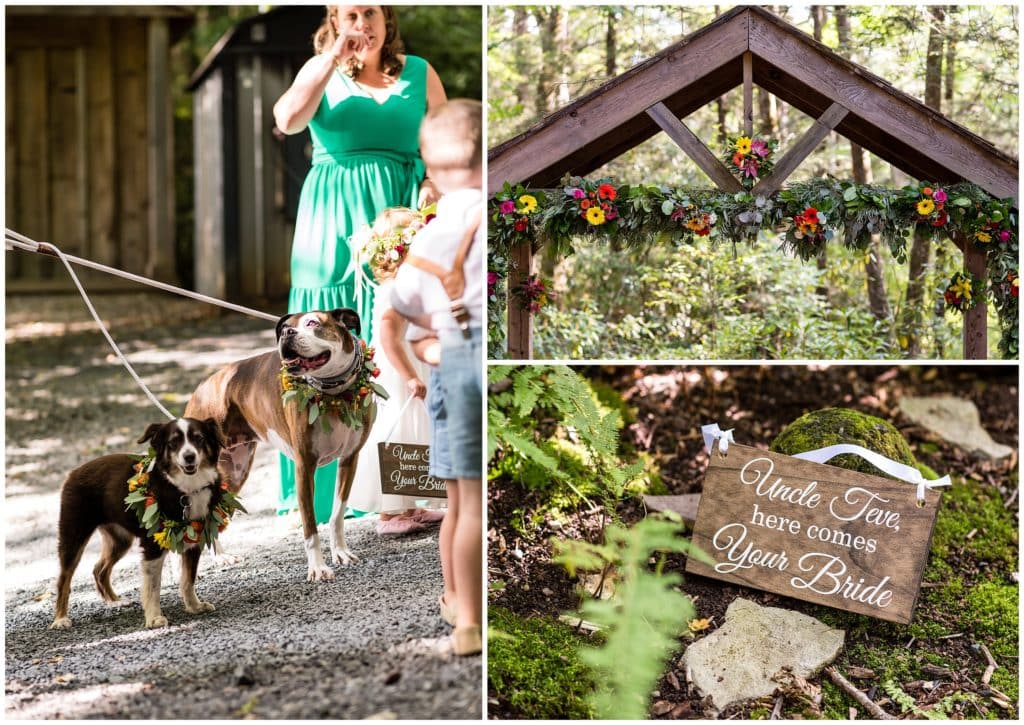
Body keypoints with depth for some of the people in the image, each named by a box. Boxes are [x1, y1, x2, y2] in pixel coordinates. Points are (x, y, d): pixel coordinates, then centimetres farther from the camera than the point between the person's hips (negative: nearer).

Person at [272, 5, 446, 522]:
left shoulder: (419, 73, 10)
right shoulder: (319, 69, 8)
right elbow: (288, 121, -12)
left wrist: (434, 184, -10)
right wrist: (333, 59, -12)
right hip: (335, 222, 0)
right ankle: (321, 495, 5)